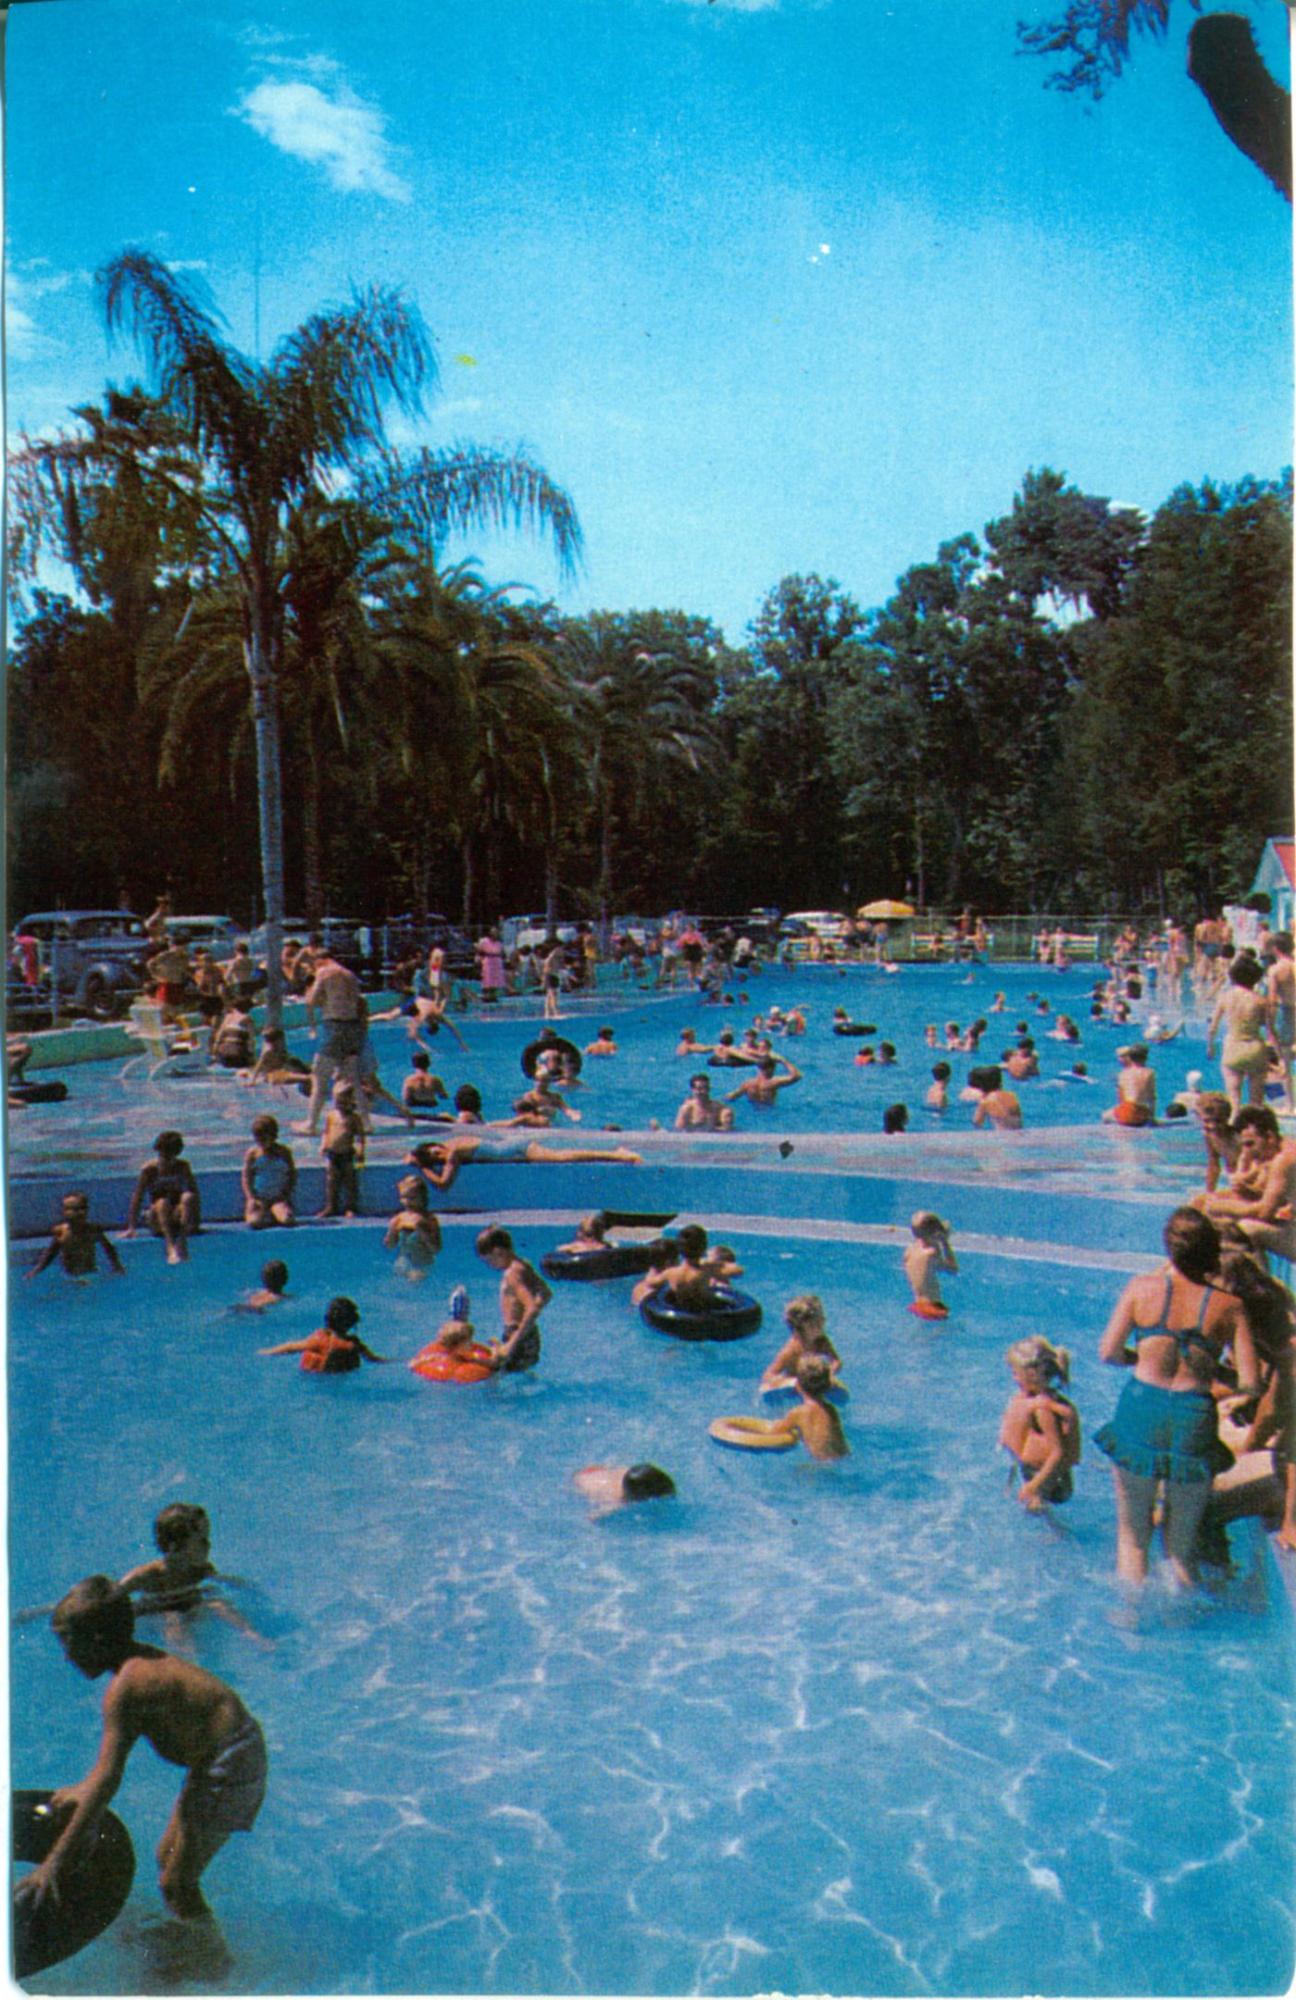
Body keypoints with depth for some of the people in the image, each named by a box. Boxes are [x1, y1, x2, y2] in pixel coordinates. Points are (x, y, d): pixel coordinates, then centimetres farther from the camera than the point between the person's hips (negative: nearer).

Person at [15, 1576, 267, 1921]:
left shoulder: (124, 1688, -21)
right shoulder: (145, 1660, 7)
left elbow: (107, 1779, -23)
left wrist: (57, 1861, -20)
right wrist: (87, 1789, 26)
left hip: (229, 1767, -10)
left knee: (177, 1884, 0)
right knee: (168, 1859, 23)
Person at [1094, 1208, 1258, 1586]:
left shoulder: (1142, 1288, -2)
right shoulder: (1228, 1306, -2)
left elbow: (1108, 1352, -3)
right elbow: (1249, 1382, -3)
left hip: (1140, 1412, 0)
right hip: (1194, 1421, 0)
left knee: (1132, 1536, 17)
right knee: (1182, 1546, 18)